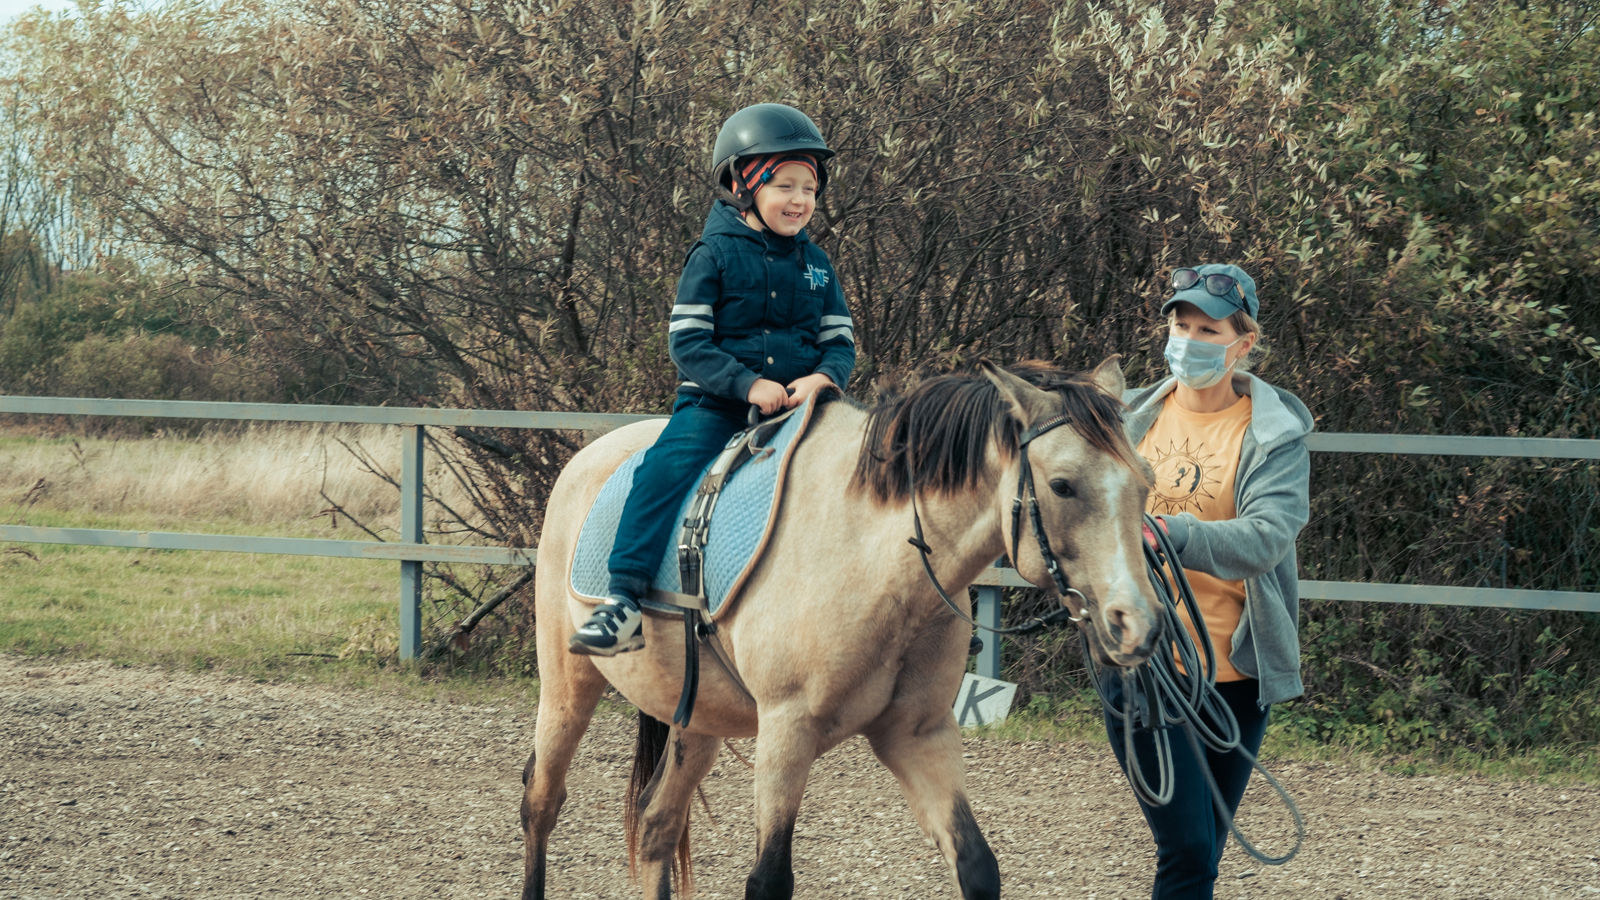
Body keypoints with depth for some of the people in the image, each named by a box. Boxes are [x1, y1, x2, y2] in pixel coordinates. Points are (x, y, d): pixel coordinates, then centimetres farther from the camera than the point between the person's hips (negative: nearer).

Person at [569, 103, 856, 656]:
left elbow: (840, 342, 14)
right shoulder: (715, 255, 1)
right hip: (715, 402, -4)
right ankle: (623, 603, -32)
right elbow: (688, 343, -4)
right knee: (667, 467, -28)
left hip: (798, 404, 4)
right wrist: (748, 384, -18)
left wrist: (824, 376, -11)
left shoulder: (815, 265, 14)